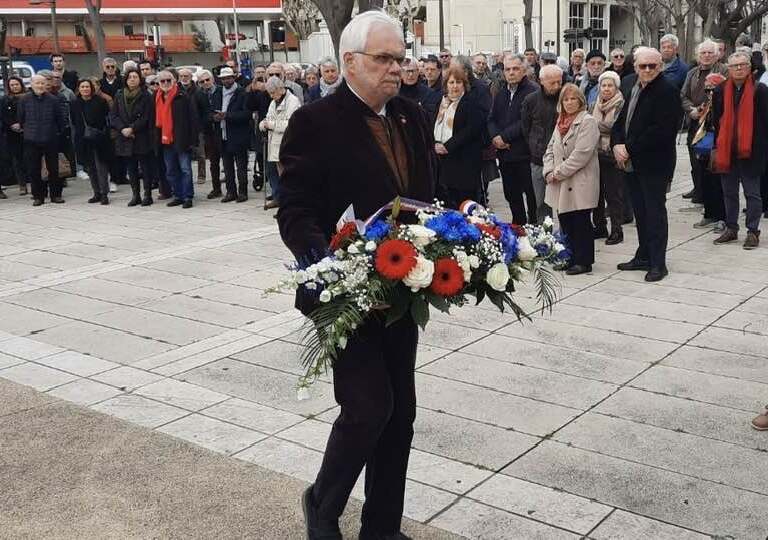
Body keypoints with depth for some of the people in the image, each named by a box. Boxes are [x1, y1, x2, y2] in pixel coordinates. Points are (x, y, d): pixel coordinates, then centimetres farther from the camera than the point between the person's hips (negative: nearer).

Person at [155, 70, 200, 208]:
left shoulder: (183, 97, -6)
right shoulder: (157, 99, 11)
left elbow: (193, 118, -8)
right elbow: (156, 120, 17)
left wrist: (193, 139, -12)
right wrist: (157, 138, 11)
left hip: (181, 140, -6)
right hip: (165, 141, 6)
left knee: (185, 170, -3)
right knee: (171, 171, 11)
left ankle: (188, 197, 3)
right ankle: (178, 196, 20)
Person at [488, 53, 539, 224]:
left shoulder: (532, 91, -9)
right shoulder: (501, 93, 17)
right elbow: (492, 119, 12)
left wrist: (504, 137, -14)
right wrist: (495, 136, -8)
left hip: (525, 154, -7)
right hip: (505, 153, 7)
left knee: (531, 196, -2)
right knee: (511, 196, 16)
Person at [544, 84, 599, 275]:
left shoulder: (588, 122, -8)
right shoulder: (561, 123, 17)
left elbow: (581, 153, -17)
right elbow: (550, 150, 15)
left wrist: (559, 172, -14)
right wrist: (549, 171, -2)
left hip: (580, 184, -7)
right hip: (561, 186, 7)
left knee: (581, 223, -1)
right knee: (565, 222, 10)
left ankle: (583, 261, 6)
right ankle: (569, 258, 21)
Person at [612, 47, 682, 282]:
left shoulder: (667, 91, -12)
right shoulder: (634, 89, 13)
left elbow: (661, 130, -21)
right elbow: (621, 122, 16)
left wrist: (629, 149, -18)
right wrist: (618, 144, -4)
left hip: (655, 164, -8)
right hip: (633, 163, 8)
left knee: (655, 212, -1)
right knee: (640, 212, 15)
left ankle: (658, 263, 7)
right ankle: (643, 257, 27)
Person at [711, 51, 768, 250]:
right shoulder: (720, 91, 5)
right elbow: (716, 121, 8)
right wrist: (716, 147, 4)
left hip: (750, 151, -4)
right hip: (726, 150, 4)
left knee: (752, 193, 3)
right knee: (729, 192, 13)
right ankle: (731, 228, 24)